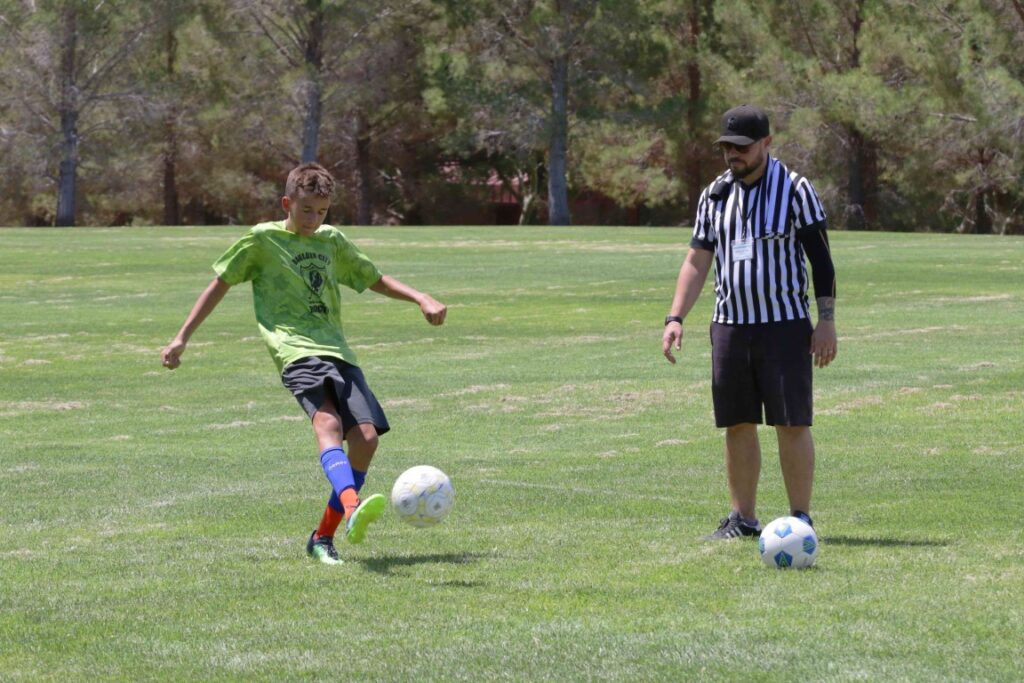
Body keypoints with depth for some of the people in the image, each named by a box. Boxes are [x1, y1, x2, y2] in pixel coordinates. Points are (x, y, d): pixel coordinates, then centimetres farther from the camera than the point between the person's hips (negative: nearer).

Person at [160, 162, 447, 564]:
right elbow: (220, 284, 12)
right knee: (327, 422, -31)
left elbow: (374, 279, 32)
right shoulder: (262, 240, 7)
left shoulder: (332, 241, 21)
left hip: (337, 350, 6)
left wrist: (421, 299, 18)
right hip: (295, 348, -6)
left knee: (365, 436, -10)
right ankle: (352, 510, -57)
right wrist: (182, 338, 10)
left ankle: (323, 537, 3)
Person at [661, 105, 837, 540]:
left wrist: (826, 320, -10)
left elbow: (821, 258, -3)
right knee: (737, 425, 5)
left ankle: (800, 518, 0)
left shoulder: (795, 189, -3)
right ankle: (743, 518, 13)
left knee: (792, 423, -5)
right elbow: (697, 260, 12)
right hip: (729, 325, 5)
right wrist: (675, 317, 2)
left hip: (784, 324, -5)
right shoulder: (715, 195, 10)